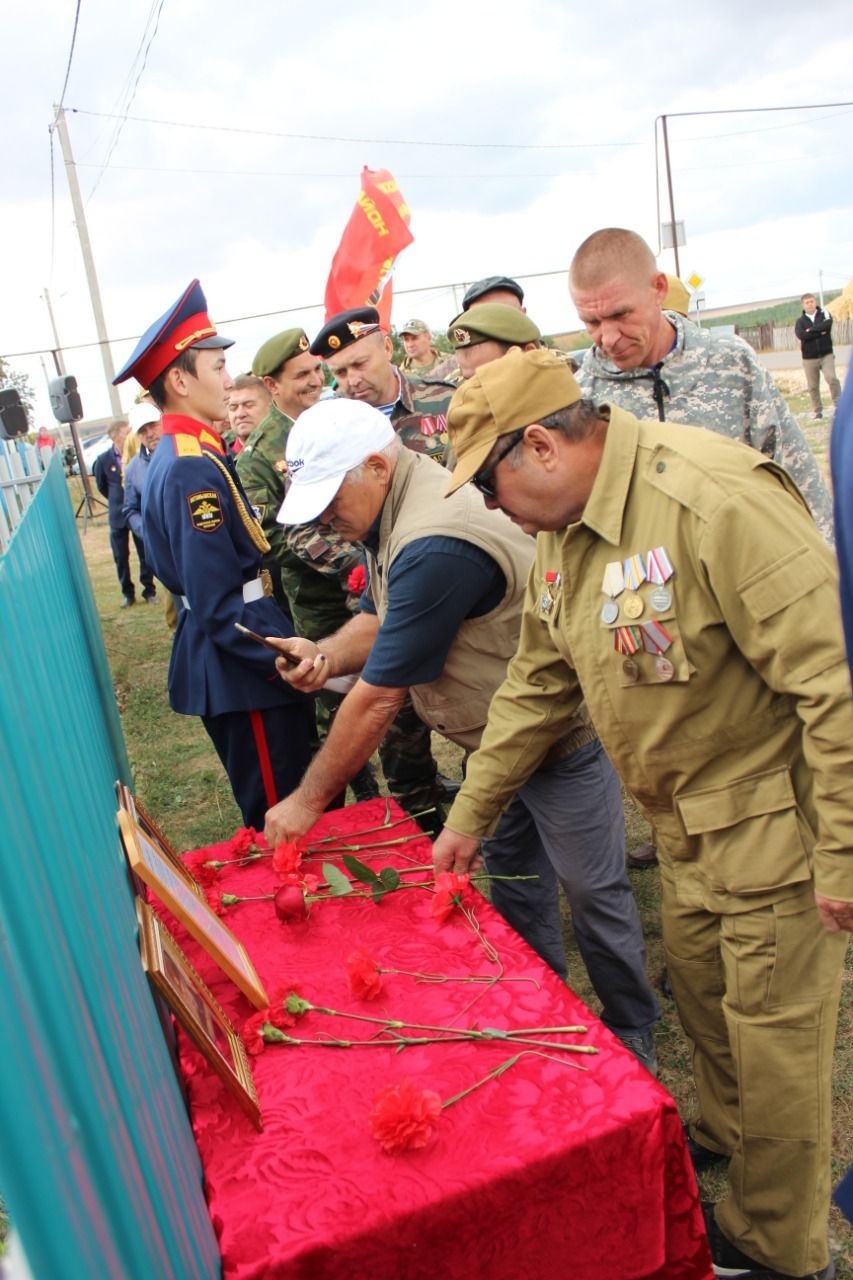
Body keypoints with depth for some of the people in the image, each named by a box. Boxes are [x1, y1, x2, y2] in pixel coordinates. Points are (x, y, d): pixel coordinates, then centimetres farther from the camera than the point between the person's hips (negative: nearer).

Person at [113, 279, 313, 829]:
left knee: (273, 811, 22)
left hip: (241, 661, 10)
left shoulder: (178, 455, 11)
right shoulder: (193, 468, -20)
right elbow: (218, 606, -24)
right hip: (241, 667, -10)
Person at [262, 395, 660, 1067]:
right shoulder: (397, 509, 0)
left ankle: (634, 1039, 29)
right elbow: (380, 619, 10)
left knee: (594, 893, 6)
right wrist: (326, 653, -13)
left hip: (559, 734, -10)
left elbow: (380, 697, -28)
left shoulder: (435, 546, -33)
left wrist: (310, 798, -17)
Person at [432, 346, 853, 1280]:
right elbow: (537, 682, 10)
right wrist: (468, 815, 13)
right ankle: (725, 1136, 51)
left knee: (772, 1036, 8)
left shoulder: (712, 500, -28)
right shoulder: (562, 529, 2)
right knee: (699, 990, 23)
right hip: (686, 816, 8)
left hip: (774, 814, -8)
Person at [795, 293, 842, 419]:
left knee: (832, 378, -19)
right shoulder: (800, 321, 5)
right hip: (809, 358, 1)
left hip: (826, 355, -1)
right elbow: (800, 335, -15)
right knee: (813, 386, 4)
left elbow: (827, 325, -17)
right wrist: (820, 332, -13)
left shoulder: (824, 315, 6)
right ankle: (817, 410, 15)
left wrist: (811, 330, -12)